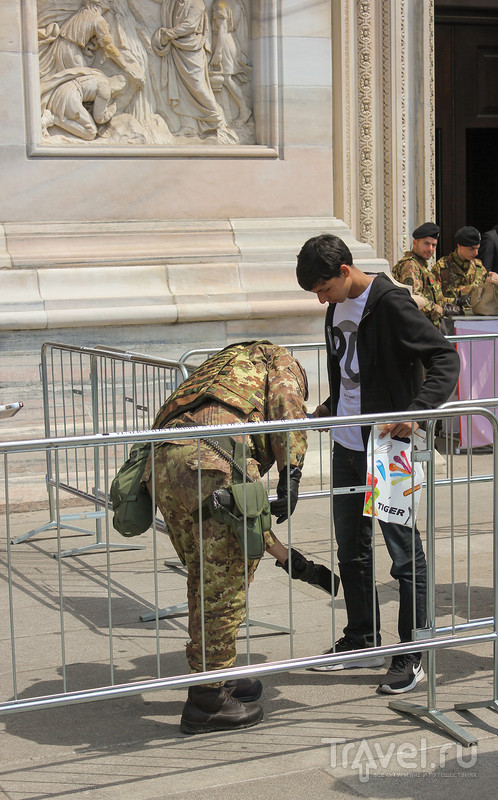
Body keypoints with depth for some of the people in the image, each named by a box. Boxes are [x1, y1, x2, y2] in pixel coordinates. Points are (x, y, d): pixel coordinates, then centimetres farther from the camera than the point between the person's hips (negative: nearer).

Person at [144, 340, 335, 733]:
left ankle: (215, 676, 35)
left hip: (163, 464, 8)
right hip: (215, 457, -7)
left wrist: (288, 559, 46)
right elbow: (286, 404, 0)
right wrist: (291, 473, -7)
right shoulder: (278, 360, 29)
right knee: (225, 582, 3)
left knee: (205, 576, 22)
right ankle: (207, 700, 10)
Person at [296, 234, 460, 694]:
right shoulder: (339, 307, 10)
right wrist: (331, 408, 18)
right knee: (351, 550, 16)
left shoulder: (390, 304, -16)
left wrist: (416, 410, -32)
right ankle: (363, 643, 29)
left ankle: (412, 654, 10)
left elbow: (445, 357, -20)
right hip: (347, 447, 9)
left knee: (404, 551, 0)